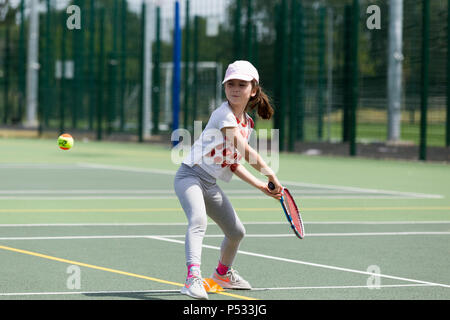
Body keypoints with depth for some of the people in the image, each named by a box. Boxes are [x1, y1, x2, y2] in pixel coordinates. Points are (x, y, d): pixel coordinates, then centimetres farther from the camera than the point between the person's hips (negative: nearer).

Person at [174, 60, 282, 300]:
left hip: (211, 185, 9)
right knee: (198, 220, -34)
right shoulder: (223, 114, -18)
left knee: (236, 231, 21)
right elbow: (246, 152, -23)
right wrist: (269, 172, -13)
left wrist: (261, 186, 8)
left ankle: (223, 273, 49)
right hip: (190, 176, -9)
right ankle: (193, 278, -48)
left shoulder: (247, 123, 9)